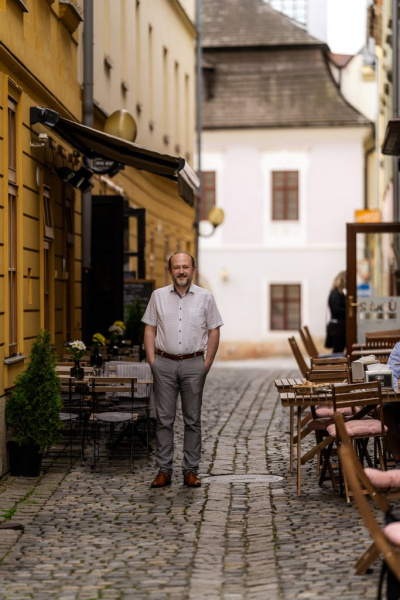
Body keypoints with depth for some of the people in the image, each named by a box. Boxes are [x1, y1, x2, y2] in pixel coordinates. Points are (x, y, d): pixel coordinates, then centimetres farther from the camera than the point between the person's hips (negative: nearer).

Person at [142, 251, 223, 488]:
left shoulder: (205, 297, 3)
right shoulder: (158, 296, 6)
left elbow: (214, 331, 4)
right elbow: (150, 329, 7)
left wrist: (207, 363, -1)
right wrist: (152, 361, 0)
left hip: (193, 364, -1)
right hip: (164, 364, 1)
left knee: (193, 419, 4)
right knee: (164, 418, 2)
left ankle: (191, 470, 10)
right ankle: (164, 470, 7)